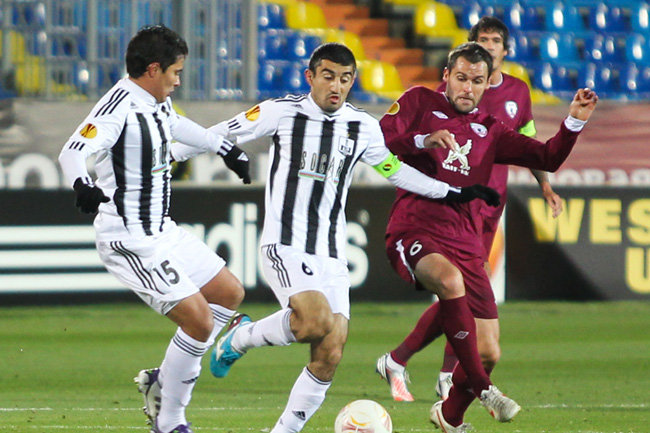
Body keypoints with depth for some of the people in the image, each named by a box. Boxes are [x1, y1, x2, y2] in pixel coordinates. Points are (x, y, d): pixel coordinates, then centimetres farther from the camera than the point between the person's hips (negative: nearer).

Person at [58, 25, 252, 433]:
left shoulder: (157, 103, 8)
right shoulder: (120, 108, -21)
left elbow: (176, 125, 33)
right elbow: (74, 151, -37)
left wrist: (226, 148, 44)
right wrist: (82, 183, -58)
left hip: (163, 231, 10)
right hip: (131, 242, -10)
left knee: (230, 294, 15)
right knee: (200, 321, -14)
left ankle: (163, 381, 18)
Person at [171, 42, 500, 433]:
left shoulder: (363, 127, 9)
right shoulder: (282, 112, -3)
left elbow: (394, 170, 24)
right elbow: (220, 136, 5)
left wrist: (455, 194, 23)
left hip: (331, 255, 5)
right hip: (285, 246, -5)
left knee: (330, 356, -6)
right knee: (317, 321, -29)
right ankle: (241, 336, -2)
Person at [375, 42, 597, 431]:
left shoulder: (489, 131, 20)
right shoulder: (420, 103, 9)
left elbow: (547, 158, 15)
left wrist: (575, 122, -1)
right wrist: (423, 141, -22)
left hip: (465, 244, 5)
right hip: (415, 232, -5)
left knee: (488, 354, -1)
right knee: (451, 281, -39)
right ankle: (481, 387, -31)